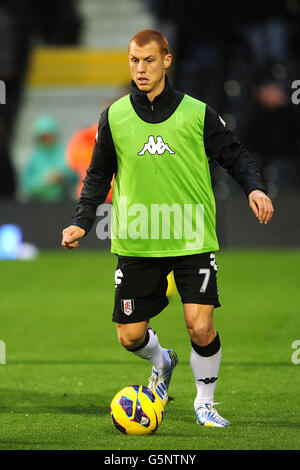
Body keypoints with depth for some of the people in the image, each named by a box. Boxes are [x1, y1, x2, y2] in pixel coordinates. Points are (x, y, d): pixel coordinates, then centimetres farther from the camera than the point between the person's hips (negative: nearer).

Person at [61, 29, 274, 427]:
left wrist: (254, 187, -13)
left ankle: (205, 402, 13)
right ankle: (161, 362, 40)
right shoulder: (114, 117, 4)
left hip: (192, 241, -2)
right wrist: (81, 222, 1)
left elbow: (235, 155, 6)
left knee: (201, 327, -14)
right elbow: (98, 177, 12)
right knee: (130, 337, 3)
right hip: (136, 243, 2)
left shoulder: (197, 113, -1)